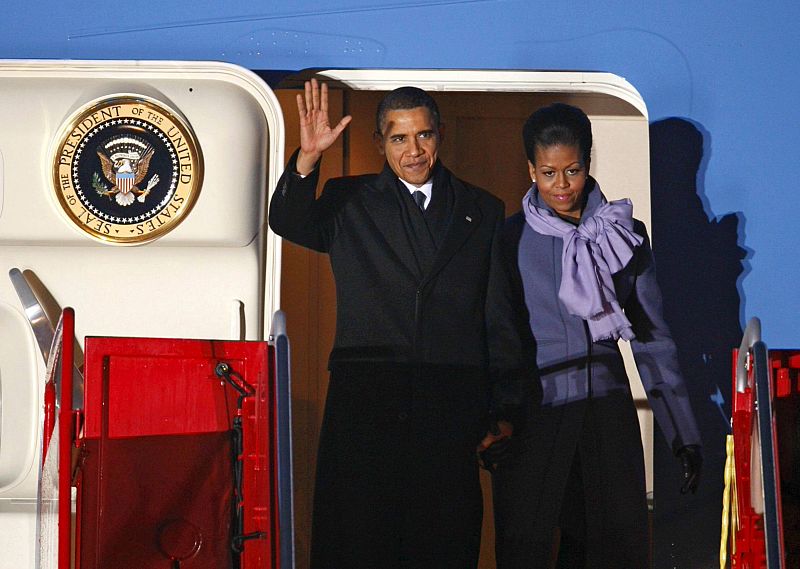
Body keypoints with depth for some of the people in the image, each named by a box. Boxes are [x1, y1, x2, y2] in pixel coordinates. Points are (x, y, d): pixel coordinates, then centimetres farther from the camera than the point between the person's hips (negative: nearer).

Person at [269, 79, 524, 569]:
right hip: (365, 403, -1)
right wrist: (307, 159, -23)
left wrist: (505, 412, 8)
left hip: (453, 411, 1)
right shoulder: (349, 203, 13)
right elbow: (288, 222, -6)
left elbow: (501, 320, 13)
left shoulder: (483, 212, 14)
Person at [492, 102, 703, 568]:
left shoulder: (625, 236, 6)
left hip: (607, 407, 2)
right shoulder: (512, 239, 0)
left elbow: (652, 336, 8)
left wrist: (684, 434, 5)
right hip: (534, 412, -2)